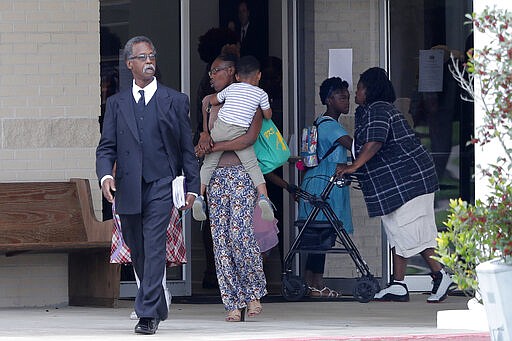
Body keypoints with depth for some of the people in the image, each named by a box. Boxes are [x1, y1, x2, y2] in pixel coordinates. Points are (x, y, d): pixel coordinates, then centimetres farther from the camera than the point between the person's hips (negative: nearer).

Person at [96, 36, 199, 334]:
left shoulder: (175, 100, 8)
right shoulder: (117, 103, 14)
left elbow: (187, 148, 9)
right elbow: (107, 146, 8)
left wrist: (192, 186, 4)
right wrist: (105, 174, -11)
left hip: (160, 185, -3)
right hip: (127, 187, 3)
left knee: (154, 247, -14)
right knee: (137, 250, 9)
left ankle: (148, 314, -18)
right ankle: (159, 308, 25)